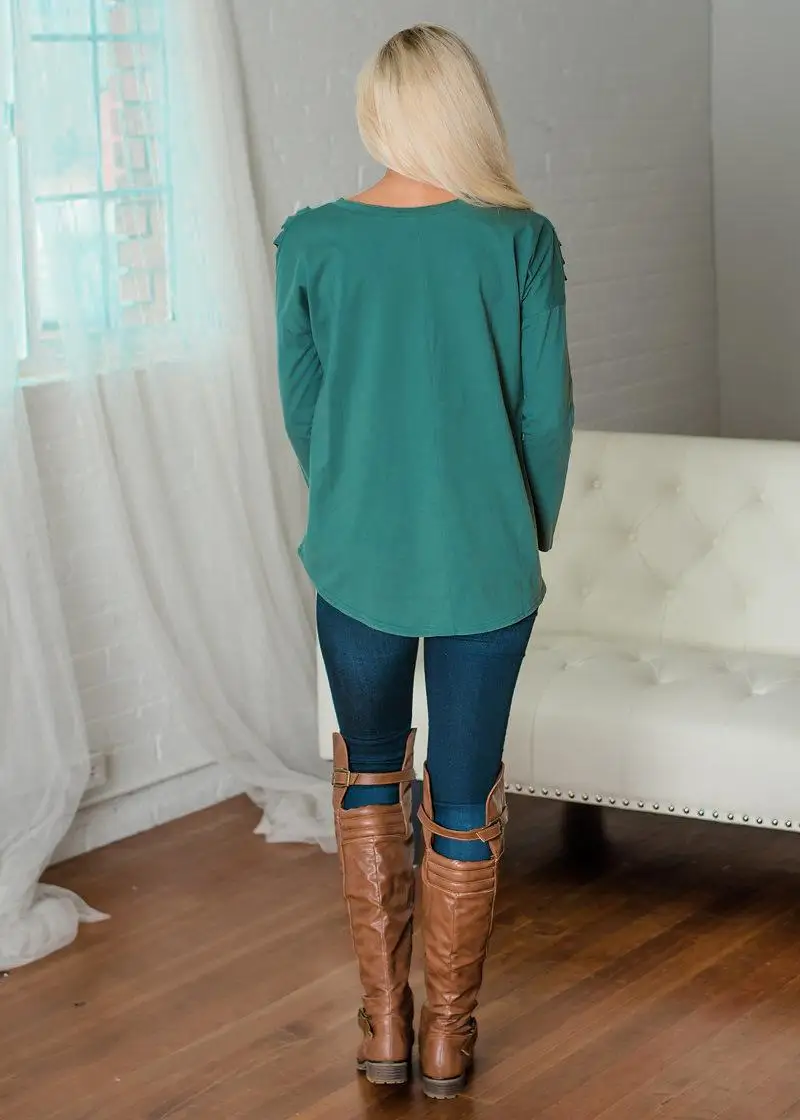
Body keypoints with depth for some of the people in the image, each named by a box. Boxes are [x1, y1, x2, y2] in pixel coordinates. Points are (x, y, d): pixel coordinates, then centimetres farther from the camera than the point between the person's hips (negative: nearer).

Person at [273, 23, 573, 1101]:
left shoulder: (310, 242, -7)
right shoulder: (520, 240, -10)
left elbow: (300, 405, 3)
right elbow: (548, 411, -6)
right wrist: (531, 533, 10)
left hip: (358, 559, 1)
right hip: (486, 565, -1)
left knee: (368, 770, 20)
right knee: (464, 794, 11)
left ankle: (383, 1023, 24)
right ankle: (449, 1037, 23)